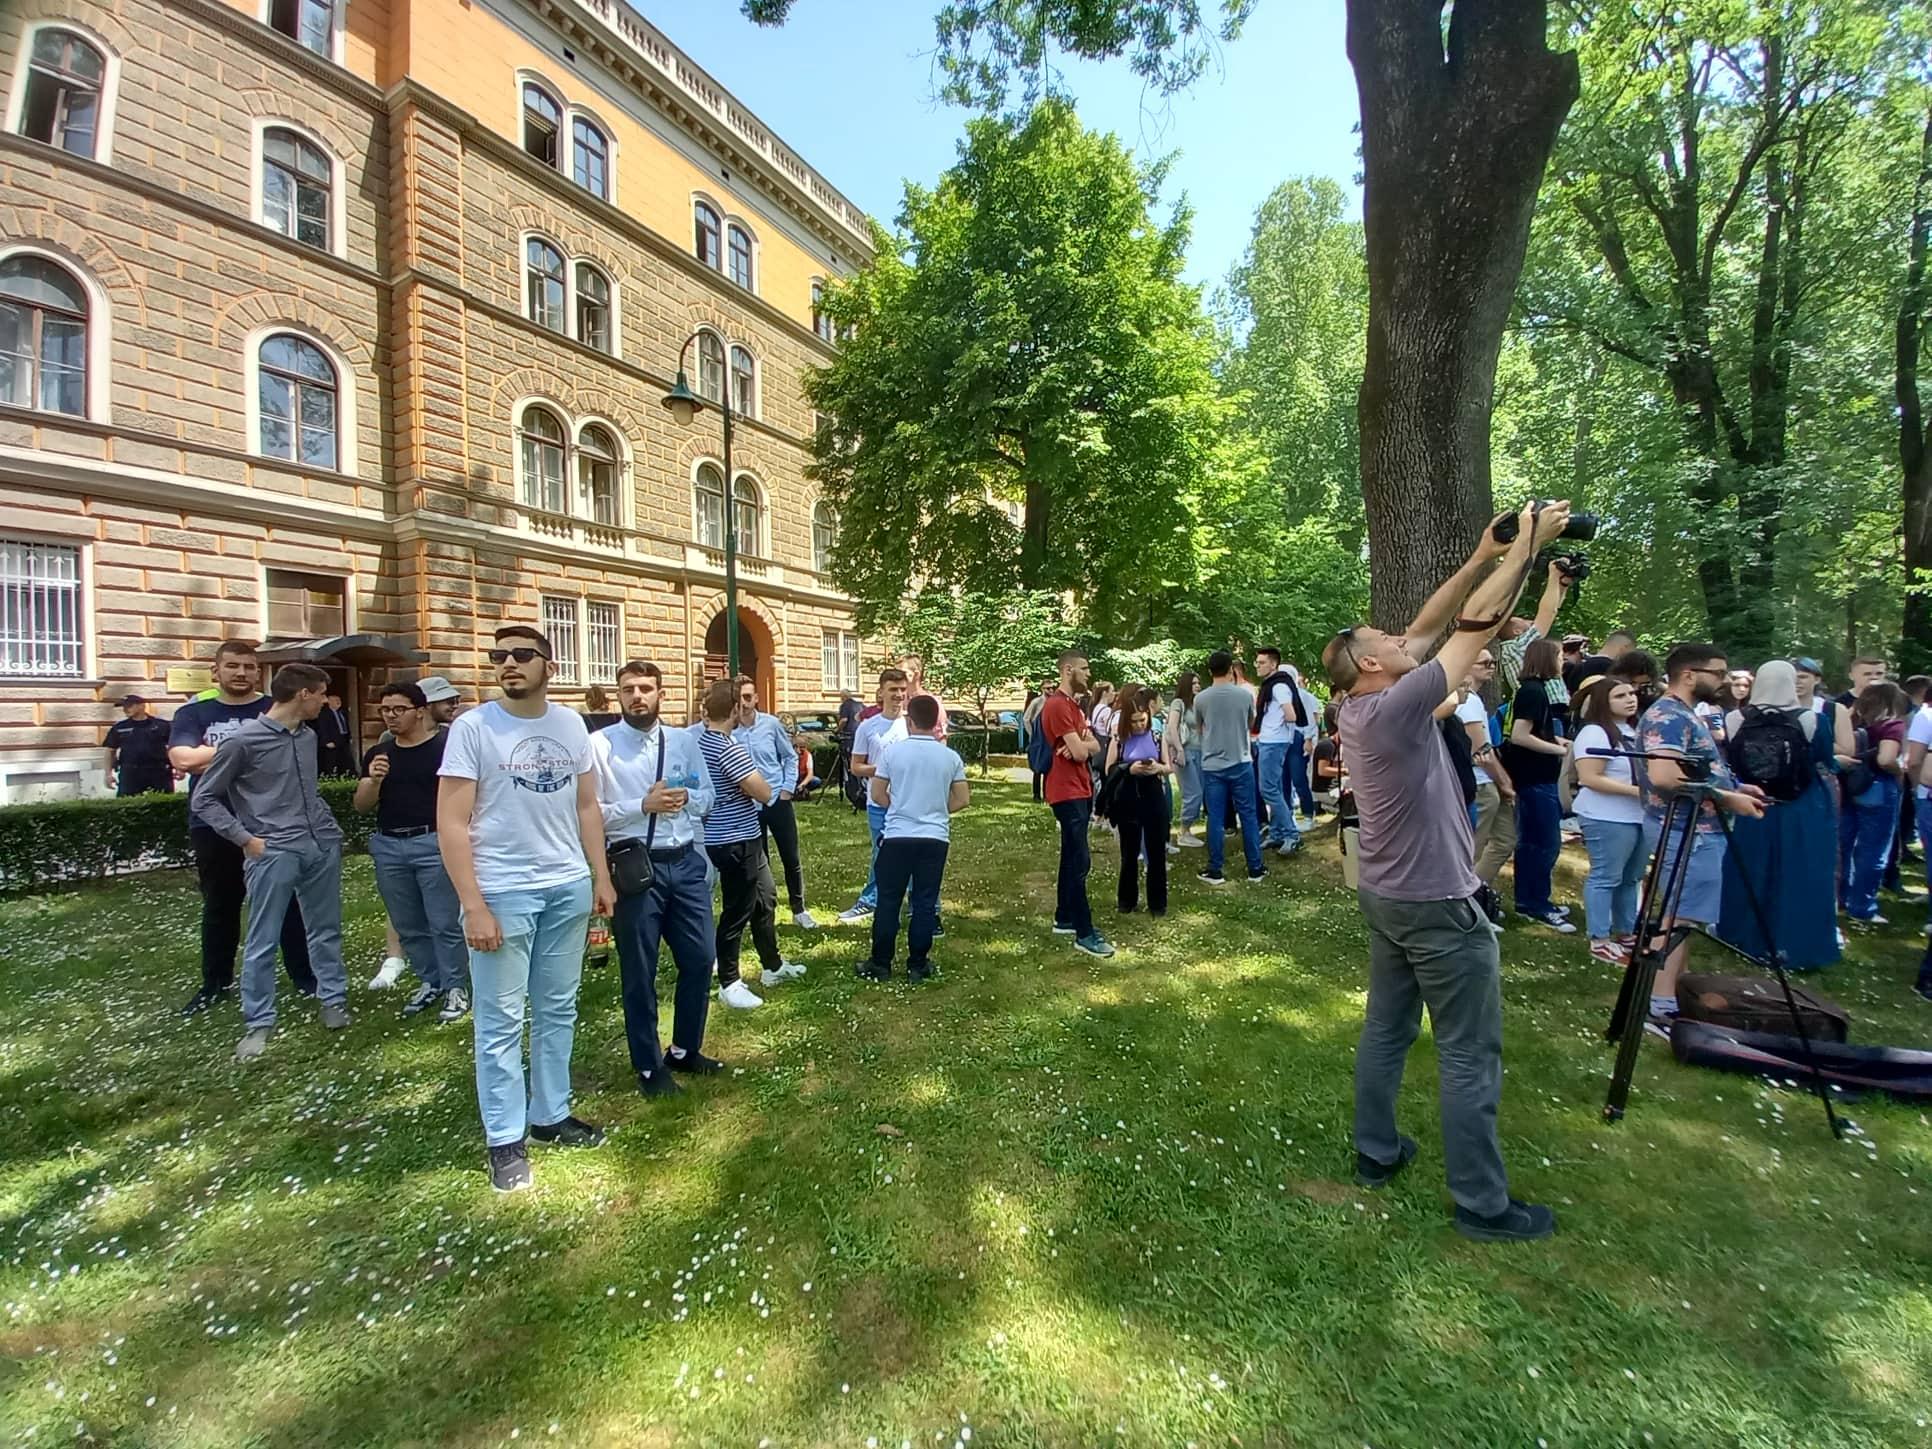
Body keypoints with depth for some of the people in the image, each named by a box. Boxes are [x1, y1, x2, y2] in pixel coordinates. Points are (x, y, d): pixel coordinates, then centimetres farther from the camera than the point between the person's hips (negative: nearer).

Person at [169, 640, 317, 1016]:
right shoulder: (193, 713, 3)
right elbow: (182, 759, -14)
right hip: (214, 826, 1)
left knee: (287, 901, 6)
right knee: (220, 907, 15)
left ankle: (304, 975, 17)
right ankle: (216, 983, 29)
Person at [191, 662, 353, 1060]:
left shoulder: (309, 737, 10)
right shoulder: (244, 739, -8)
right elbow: (206, 798, -2)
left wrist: (329, 825, 11)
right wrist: (246, 839, -9)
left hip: (322, 845, 6)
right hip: (274, 851, -5)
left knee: (326, 929, 14)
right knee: (262, 943, 3)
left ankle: (335, 1000, 26)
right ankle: (258, 1023, 15)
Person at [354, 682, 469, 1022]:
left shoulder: (444, 747, -7)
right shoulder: (377, 753, 10)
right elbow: (361, 805, 9)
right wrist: (373, 781, -12)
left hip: (433, 844, -6)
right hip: (388, 846, 6)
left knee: (444, 923, -1)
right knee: (408, 926, 14)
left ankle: (456, 988, 10)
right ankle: (430, 982, 28)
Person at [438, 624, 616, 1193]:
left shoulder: (571, 724, 4)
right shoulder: (472, 727, -9)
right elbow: (451, 822, -10)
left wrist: (600, 877, 6)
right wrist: (473, 906, -15)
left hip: (569, 889, 4)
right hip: (502, 893, -4)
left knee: (558, 1009, 15)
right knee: (500, 1022, 6)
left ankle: (550, 1114, 30)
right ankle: (506, 1140, 21)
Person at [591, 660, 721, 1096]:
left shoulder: (684, 741, 7)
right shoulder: (599, 745, -7)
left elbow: (707, 798, 12)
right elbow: (589, 813, -11)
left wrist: (687, 798, -9)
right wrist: (643, 806, -20)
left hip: (686, 863, 5)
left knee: (700, 959, 13)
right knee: (639, 972, 10)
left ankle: (685, 1050, 36)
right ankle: (649, 1067, 29)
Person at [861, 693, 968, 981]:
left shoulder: (893, 751, -4)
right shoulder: (950, 756, -1)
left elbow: (877, 795, 0)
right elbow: (962, 799, 1)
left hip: (897, 837, -1)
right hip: (935, 838, 1)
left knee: (888, 901, 9)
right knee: (925, 903, 9)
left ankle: (880, 964, 16)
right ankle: (918, 965, 16)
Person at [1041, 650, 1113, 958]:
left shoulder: (1074, 705, 17)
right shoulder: (1057, 705, -17)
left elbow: (1094, 747, 9)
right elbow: (1079, 752, -21)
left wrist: (1082, 745, -13)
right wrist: (1083, 744, 1)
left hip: (1080, 790, 10)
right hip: (1067, 792, -10)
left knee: (1071, 858, 16)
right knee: (1080, 861, -9)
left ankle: (1064, 919, 26)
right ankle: (1084, 933, -4)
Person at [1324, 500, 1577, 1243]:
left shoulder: (1357, 708, 1)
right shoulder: (1395, 705, -22)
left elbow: (1427, 629, 7)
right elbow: (1478, 625, -17)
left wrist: (1481, 559, 4)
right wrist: (1529, 546, -6)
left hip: (1384, 896, 9)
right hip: (1439, 905, -9)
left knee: (1386, 1028, 17)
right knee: (1471, 1056, 4)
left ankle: (1376, 1153, 30)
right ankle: (1482, 1204, 16)